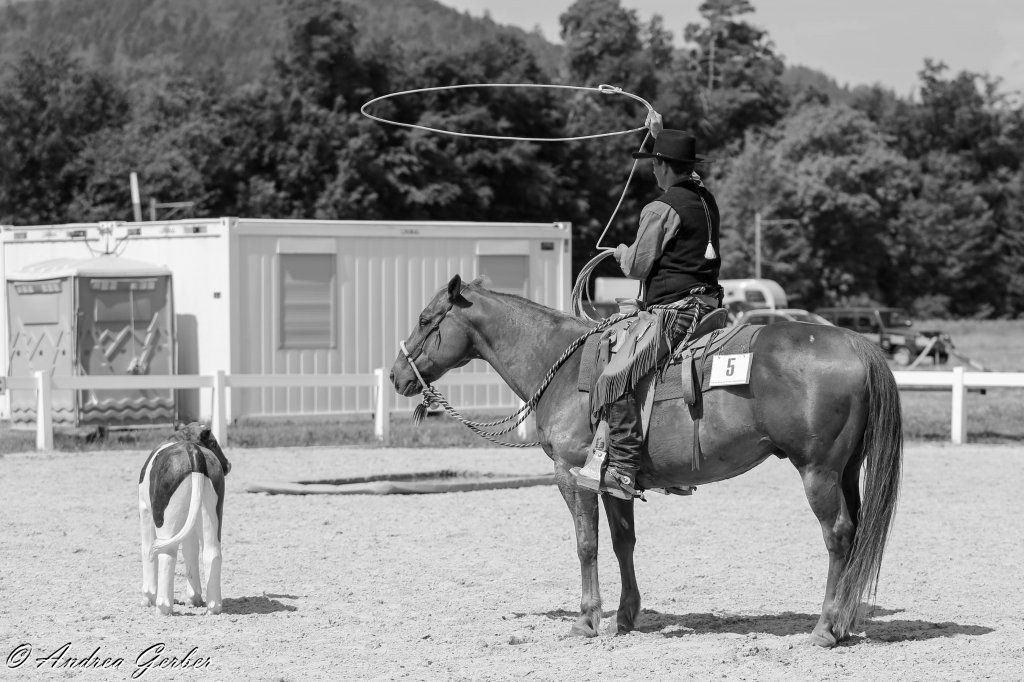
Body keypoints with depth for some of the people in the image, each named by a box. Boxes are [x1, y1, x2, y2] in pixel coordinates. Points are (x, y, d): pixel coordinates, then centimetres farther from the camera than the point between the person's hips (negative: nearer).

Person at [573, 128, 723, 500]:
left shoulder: (661, 209, -12)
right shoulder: (707, 200, 15)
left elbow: (638, 266, -9)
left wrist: (624, 252, 13)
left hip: (674, 311, -10)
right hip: (707, 300, 10)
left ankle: (622, 469, -30)